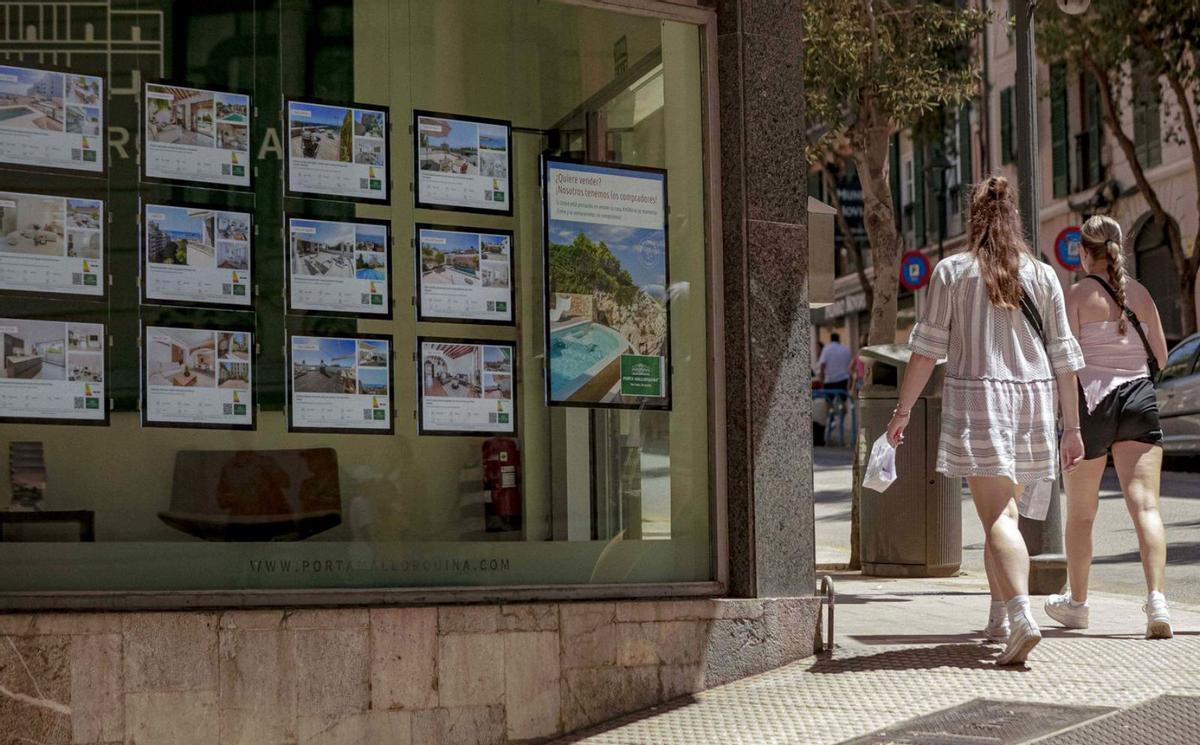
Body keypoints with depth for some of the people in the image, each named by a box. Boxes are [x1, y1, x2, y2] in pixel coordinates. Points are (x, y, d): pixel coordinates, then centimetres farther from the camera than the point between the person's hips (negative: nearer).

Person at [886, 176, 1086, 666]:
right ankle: (999, 617, 25)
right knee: (1004, 511, 17)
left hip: (975, 397, -4)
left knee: (996, 517, -9)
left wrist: (903, 409, 2)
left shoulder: (952, 271, -1)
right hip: (1032, 402, 4)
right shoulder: (1042, 276, 7)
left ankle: (1022, 617, -26)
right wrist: (1072, 427, 11)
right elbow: (1064, 357, 7)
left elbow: (928, 347, -4)